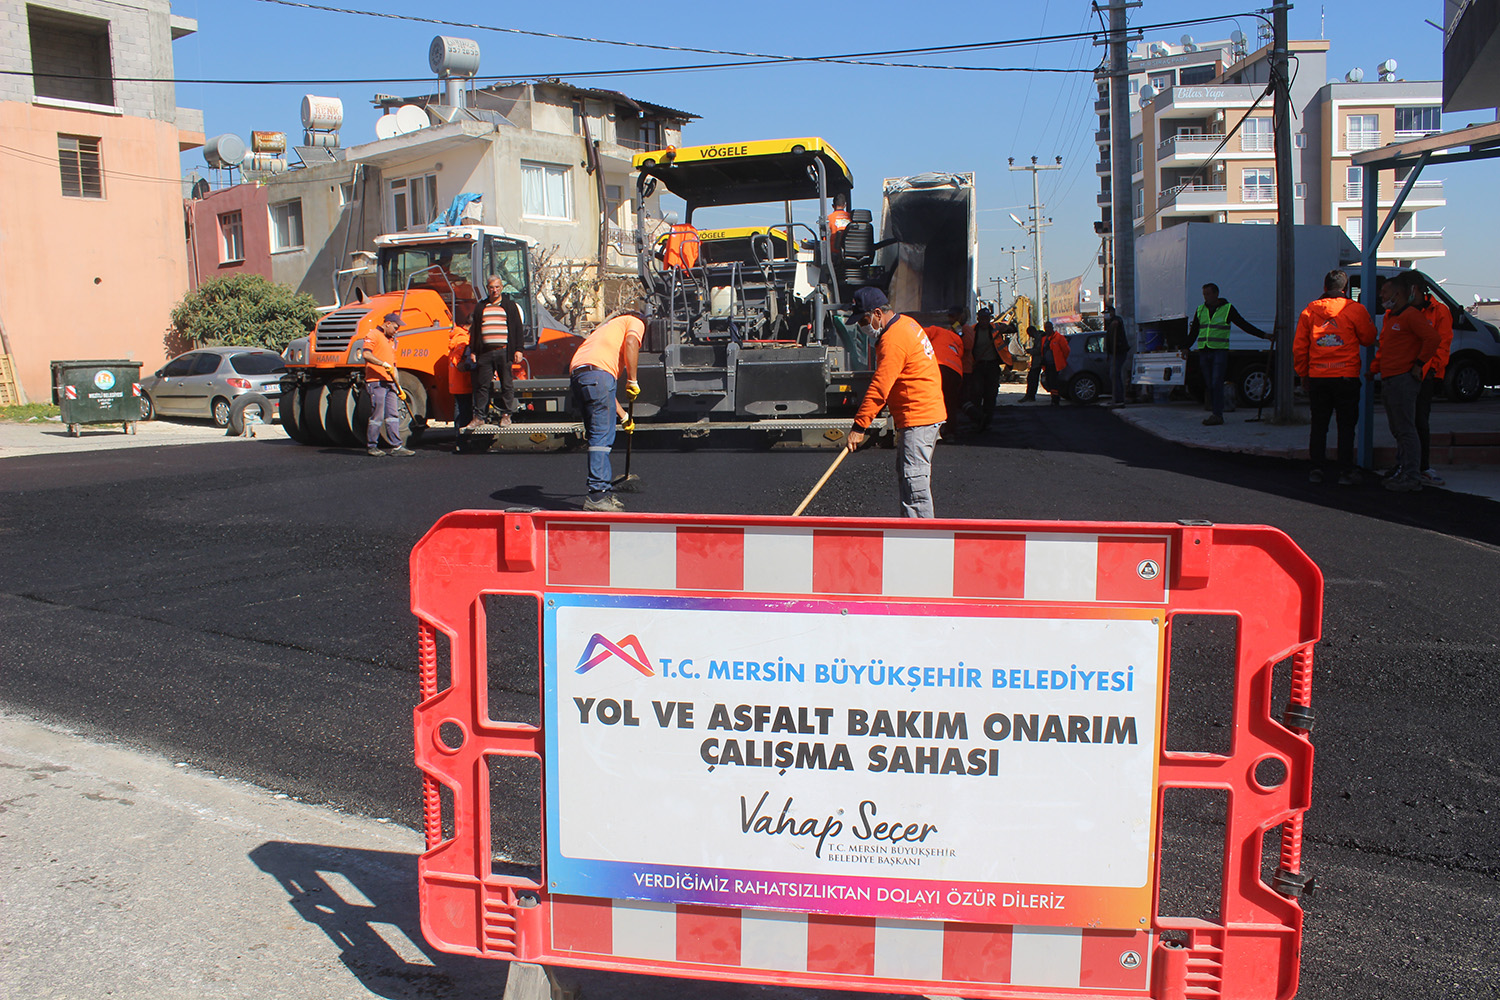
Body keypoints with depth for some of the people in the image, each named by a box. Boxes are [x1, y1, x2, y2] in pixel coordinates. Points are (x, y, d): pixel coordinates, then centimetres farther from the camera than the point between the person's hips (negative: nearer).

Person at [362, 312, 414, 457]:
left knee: (393, 415, 5)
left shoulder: (391, 341, 24)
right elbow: (366, 354, -20)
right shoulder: (374, 335, -4)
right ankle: (371, 446, 7)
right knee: (377, 416, -4)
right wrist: (384, 364, -25)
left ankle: (396, 446, 7)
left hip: (389, 383, 8)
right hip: (376, 382, -8)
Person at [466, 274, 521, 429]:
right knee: (482, 385, 2)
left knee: (506, 384, 1)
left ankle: (506, 415, 11)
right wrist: (473, 351, 11)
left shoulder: (510, 305, 8)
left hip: (504, 351, -2)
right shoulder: (480, 307, 16)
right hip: (485, 352, 3)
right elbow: (474, 330, 17)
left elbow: (517, 328, 5)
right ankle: (479, 416, 6)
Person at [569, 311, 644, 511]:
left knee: (599, 436, 13)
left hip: (576, 373, 8)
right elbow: (631, 342, -6)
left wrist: (623, 415, 43)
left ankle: (605, 490, 16)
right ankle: (597, 496, -16)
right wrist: (632, 380, -2)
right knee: (602, 436, -11)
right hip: (597, 372, -8)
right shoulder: (636, 322, 21)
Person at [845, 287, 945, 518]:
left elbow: (879, 388, -22)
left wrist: (859, 426, -19)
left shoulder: (893, 340, -19)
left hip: (917, 417, -11)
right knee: (906, 476, 16)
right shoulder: (908, 323, 12)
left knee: (914, 481, -10)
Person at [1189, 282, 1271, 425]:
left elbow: (1244, 325, 4)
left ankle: (1217, 415, -13)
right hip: (1203, 353, 4)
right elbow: (1193, 332, 18)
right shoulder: (1200, 310, 13)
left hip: (1220, 351, -4)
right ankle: (1216, 412, 12)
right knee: (1209, 385, 4)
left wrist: (1263, 335, 0)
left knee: (1217, 384, -13)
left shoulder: (1228, 309, 2)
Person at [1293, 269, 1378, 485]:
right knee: (1346, 426, 5)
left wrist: (1303, 374, 16)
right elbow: (1368, 339, 7)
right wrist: (1368, 319, 25)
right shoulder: (1355, 310, -6)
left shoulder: (1309, 311, 2)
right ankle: (1346, 472, 5)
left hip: (1317, 377, 2)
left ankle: (1316, 469, 11)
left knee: (1318, 425, 11)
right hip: (1346, 377, -2)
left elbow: (1299, 347, 5)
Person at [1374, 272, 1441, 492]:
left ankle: (1412, 478, -7)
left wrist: (1418, 364, -14)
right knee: (1398, 430, 13)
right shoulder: (1390, 316, 19)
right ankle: (1401, 472, 20)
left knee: (1406, 430, -9)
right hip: (1389, 380, 10)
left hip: (1404, 380, -10)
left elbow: (1432, 338, -20)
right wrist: (1375, 367, 18)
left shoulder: (1411, 315, -11)